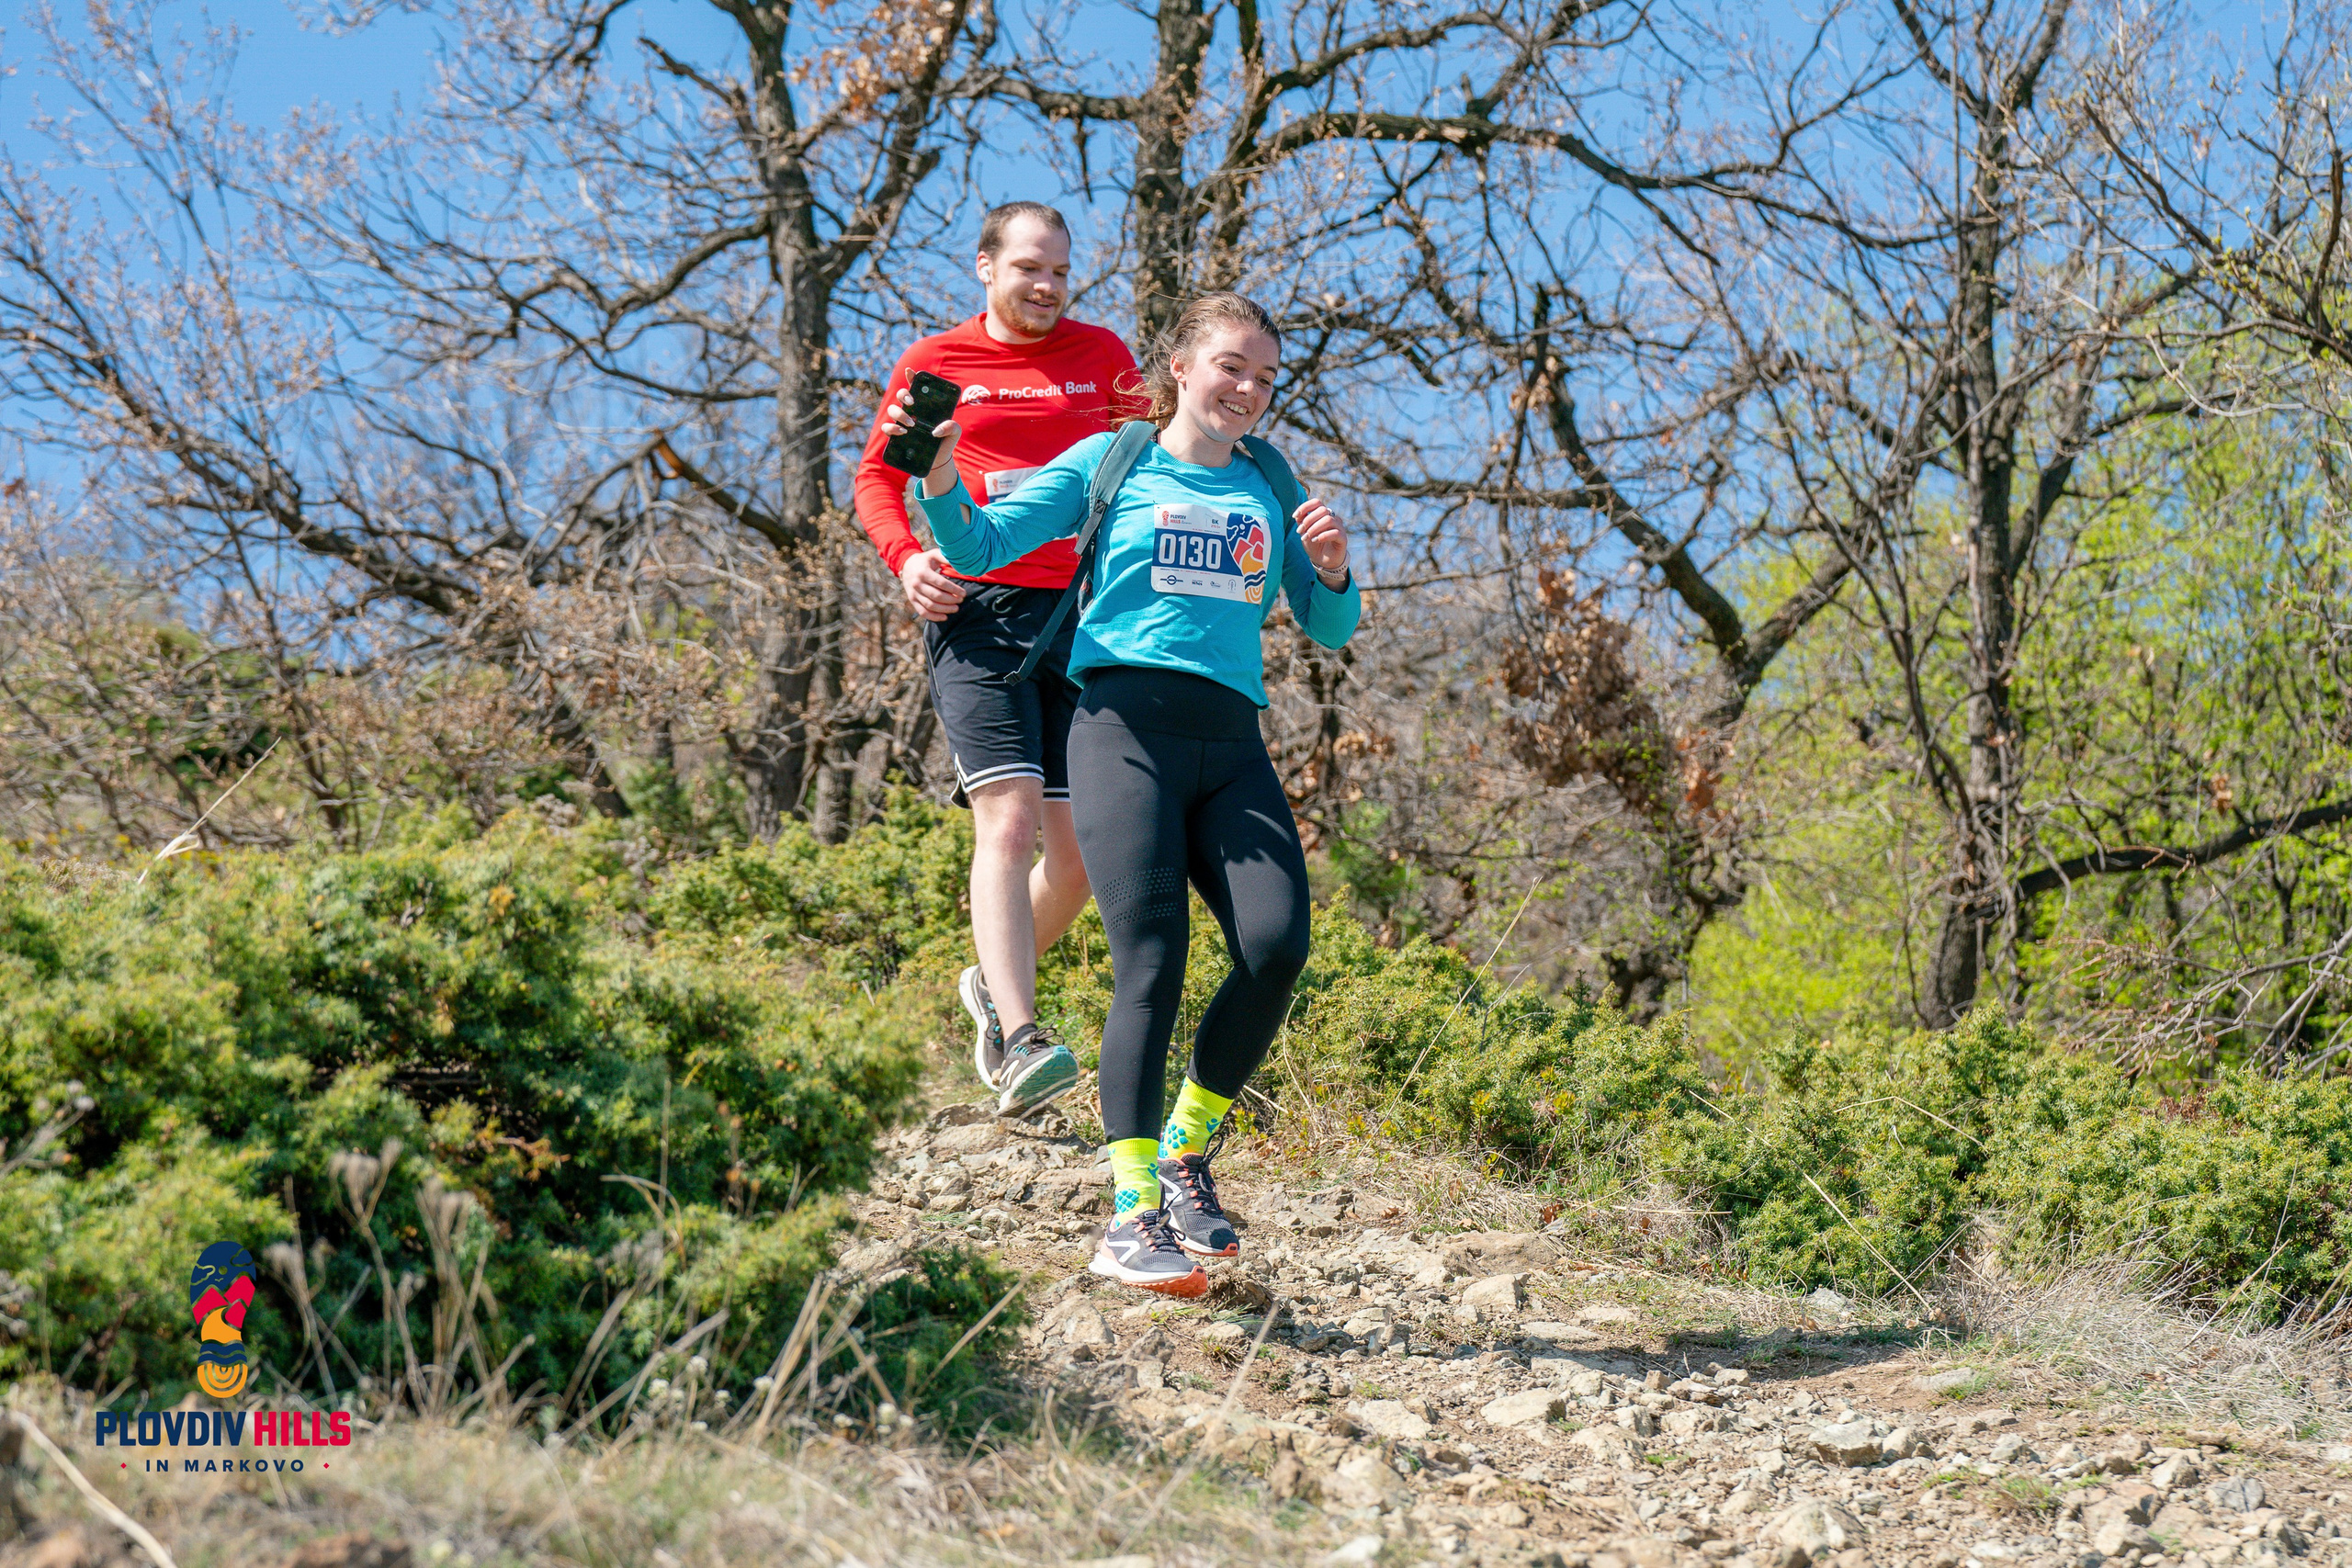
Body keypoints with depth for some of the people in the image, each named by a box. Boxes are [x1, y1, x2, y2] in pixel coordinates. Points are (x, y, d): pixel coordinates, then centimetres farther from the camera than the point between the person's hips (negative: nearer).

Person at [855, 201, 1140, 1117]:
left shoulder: (1102, 356, 15)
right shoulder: (934, 364, 10)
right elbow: (877, 477, 15)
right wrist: (905, 557, -5)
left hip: (1087, 617, 3)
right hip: (979, 611, -3)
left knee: (1082, 846, 5)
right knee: (1008, 820, -18)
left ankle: (994, 985, 31)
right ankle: (1019, 1045, -24)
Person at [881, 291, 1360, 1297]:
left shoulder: (1270, 488, 21)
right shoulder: (1111, 463, 12)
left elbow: (1331, 632, 19)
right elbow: (978, 547, 5)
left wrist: (1331, 573, -2)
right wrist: (942, 479, -15)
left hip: (1232, 743, 3)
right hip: (1125, 727, -3)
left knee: (1277, 943, -17)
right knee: (1153, 961, -15)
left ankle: (1185, 1151, 4)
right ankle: (1131, 1215, -11)